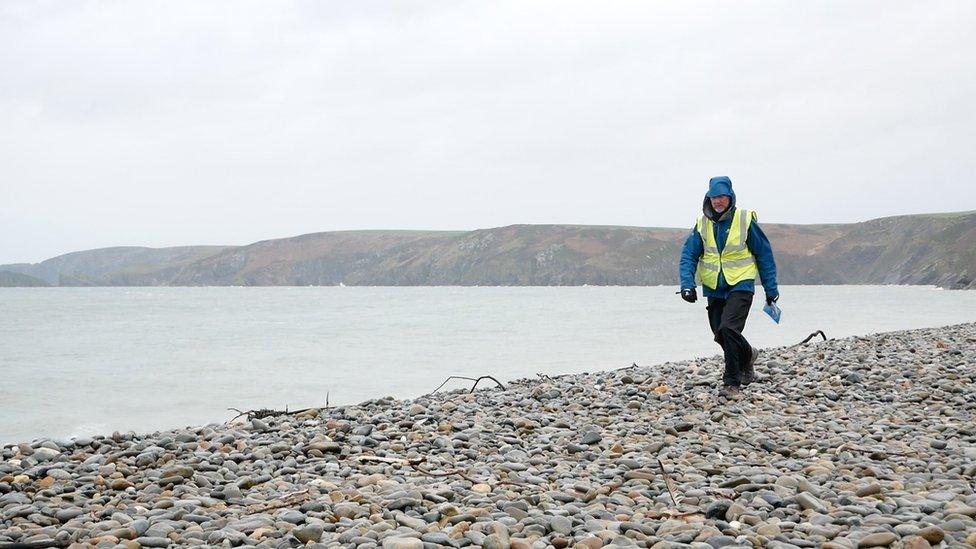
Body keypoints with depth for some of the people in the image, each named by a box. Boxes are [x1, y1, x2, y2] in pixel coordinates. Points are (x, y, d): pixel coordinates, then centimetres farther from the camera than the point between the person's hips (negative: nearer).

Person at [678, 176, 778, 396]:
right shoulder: (702, 224, 1)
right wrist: (687, 284, -14)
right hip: (714, 289, 5)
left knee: (728, 328, -21)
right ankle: (747, 355, 41)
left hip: (740, 286, -4)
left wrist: (771, 288, 3)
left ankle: (732, 382, -6)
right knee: (721, 335, 10)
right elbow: (688, 256, 2)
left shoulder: (745, 220, -7)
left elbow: (764, 255, 2)